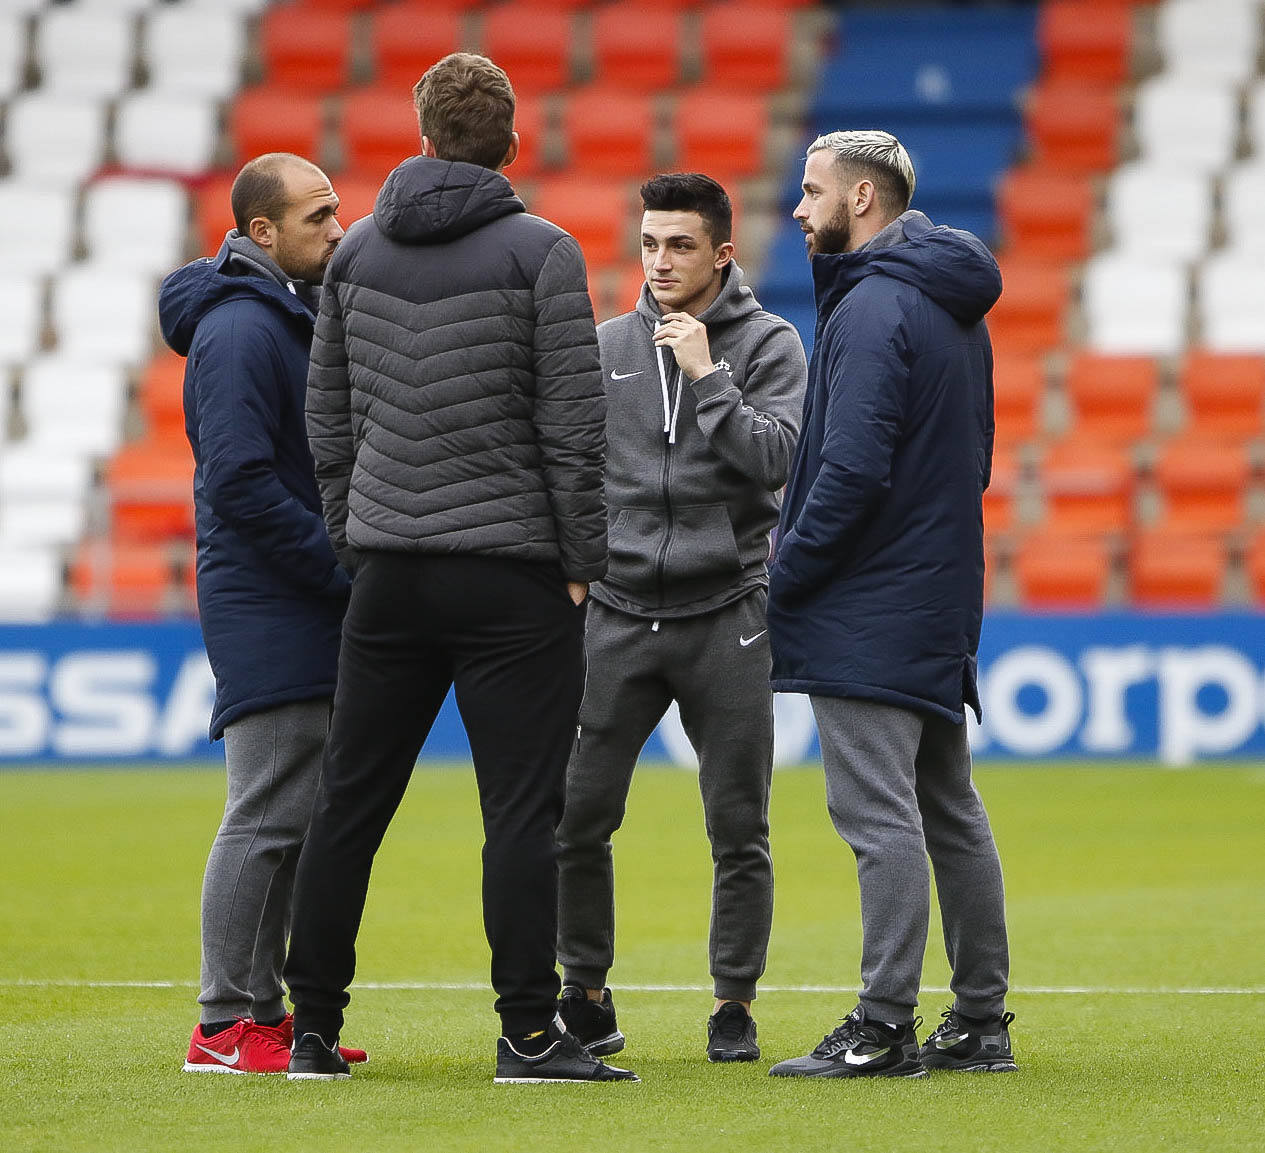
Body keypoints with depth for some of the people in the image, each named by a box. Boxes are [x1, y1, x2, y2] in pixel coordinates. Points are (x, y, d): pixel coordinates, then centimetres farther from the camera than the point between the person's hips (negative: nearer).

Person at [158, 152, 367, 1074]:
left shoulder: (302, 315, 17)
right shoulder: (239, 329, -14)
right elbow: (240, 481, -21)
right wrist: (345, 568, -18)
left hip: (311, 610, 10)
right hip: (267, 610, -10)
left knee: (300, 816, 11)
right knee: (269, 815, -8)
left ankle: (264, 1009, 16)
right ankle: (230, 1025, -4)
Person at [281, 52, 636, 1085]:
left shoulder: (358, 251, 8)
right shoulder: (540, 253, -7)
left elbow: (328, 415, 12)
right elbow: (572, 420, -10)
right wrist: (582, 559, -3)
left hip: (387, 570, 5)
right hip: (511, 569, -5)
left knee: (350, 804, 10)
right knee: (522, 807, -4)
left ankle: (314, 1028, 12)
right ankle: (530, 1032, -7)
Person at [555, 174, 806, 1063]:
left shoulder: (770, 345, -1)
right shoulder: (608, 347, 9)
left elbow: (775, 459, -14)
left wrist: (708, 374, -17)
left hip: (726, 617, -3)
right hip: (618, 613, 3)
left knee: (740, 832, 1)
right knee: (575, 817, -2)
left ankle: (735, 1004, 13)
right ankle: (586, 992, 13)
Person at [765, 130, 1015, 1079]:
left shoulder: (874, 307, -15)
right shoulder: (953, 306, 16)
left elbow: (852, 468, -22)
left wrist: (783, 575, -13)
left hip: (868, 609, -10)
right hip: (941, 599, 10)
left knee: (878, 815, -9)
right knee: (949, 814, 12)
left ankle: (885, 1027, -10)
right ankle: (981, 1022, 16)